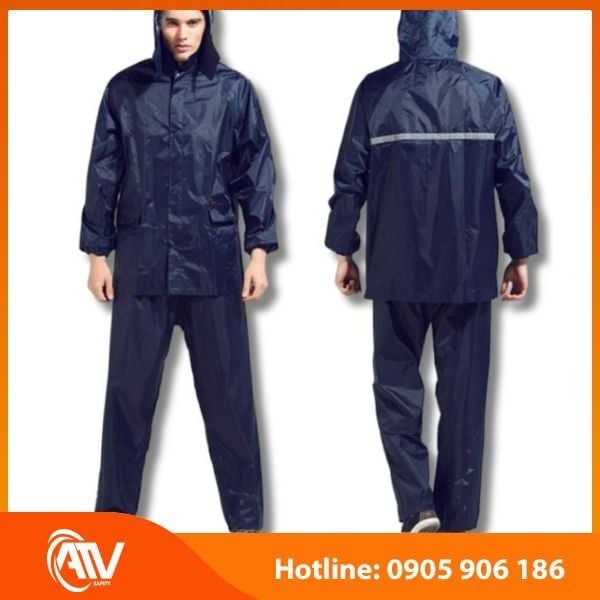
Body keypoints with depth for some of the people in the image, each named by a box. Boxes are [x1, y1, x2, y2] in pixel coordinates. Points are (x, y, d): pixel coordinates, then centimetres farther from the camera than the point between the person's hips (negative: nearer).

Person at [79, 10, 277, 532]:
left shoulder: (233, 90, 3)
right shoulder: (126, 89, 4)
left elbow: (255, 173, 4)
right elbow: (104, 174, 7)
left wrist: (259, 250, -2)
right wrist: (98, 253, 5)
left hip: (212, 260, 0)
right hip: (142, 260, 1)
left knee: (228, 392, 3)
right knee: (129, 391, 5)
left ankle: (245, 517, 15)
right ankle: (115, 510, 18)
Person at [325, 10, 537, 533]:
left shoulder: (376, 90, -3)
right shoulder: (488, 90, 0)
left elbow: (350, 179, -2)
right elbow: (513, 178, 0)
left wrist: (344, 252, 9)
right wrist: (521, 256, 8)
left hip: (397, 267, -1)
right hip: (469, 268, 1)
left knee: (396, 380, 13)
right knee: (463, 391, 9)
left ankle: (417, 503, 1)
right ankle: (457, 516, 14)